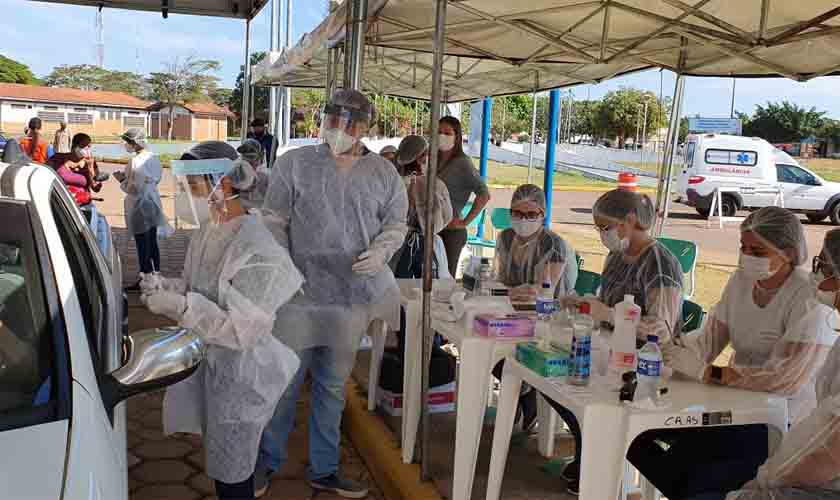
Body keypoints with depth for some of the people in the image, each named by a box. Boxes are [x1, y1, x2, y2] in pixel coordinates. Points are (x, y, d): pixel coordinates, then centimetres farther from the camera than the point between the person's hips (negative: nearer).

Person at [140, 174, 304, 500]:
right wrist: (164, 287, -7)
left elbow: (243, 330, -27)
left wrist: (181, 306, -30)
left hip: (240, 374, -8)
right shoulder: (205, 235, 0)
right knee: (218, 460, 24)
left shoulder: (257, 252, -27)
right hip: (208, 362, 8)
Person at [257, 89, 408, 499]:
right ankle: (267, 461, 30)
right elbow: (274, 222, 0)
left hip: (353, 296, 2)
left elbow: (396, 224, 11)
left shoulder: (384, 173, 3)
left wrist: (380, 252, -10)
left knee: (333, 385, 15)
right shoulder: (294, 162, -2)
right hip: (299, 292, -2)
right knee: (285, 381, 7)